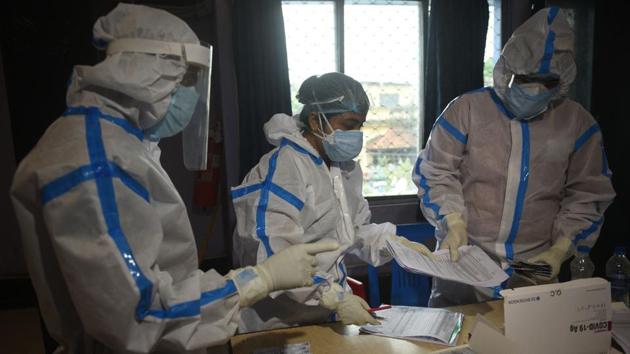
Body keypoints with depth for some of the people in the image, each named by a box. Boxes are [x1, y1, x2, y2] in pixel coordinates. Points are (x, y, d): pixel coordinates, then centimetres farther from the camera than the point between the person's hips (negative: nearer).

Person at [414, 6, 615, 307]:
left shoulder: (578, 123, 2)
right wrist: (453, 223, -14)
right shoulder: (467, 109, -5)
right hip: (463, 259, -1)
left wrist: (561, 249, -4)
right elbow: (435, 172, -1)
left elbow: (588, 194, 8)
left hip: (535, 269, 2)